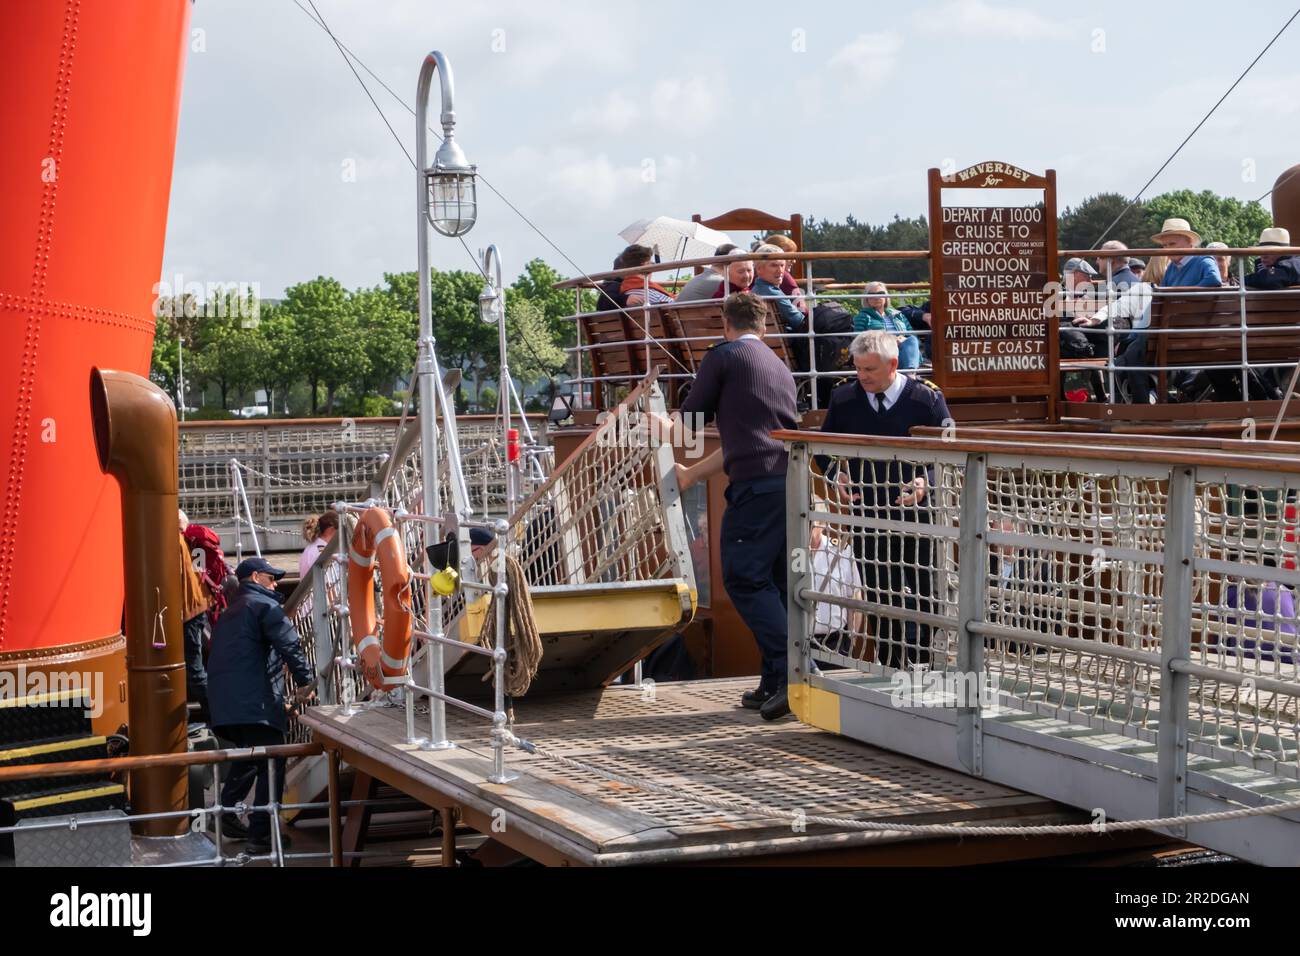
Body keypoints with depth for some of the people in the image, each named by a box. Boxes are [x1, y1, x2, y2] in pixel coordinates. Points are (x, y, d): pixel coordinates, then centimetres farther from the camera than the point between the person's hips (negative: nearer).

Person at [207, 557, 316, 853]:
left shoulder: (230, 612, 26)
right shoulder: (264, 605, -2)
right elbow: (290, 644, -14)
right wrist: (305, 680, -7)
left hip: (224, 703, 9)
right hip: (254, 703, -9)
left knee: (247, 759, 26)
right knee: (271, 765, -7)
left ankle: (226, 814, 27)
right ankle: (261, 835, -10)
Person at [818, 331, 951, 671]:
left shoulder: (927, 398, -5)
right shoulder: (844, 399, 3)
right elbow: (823, 449, 16)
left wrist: (926, 481, -19)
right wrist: (835, 475, -6)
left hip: (917, 516, -3)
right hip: (867, 516, 3)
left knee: (921, 599, 0)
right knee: (878, 600, 6)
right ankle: (889, 669, 15)